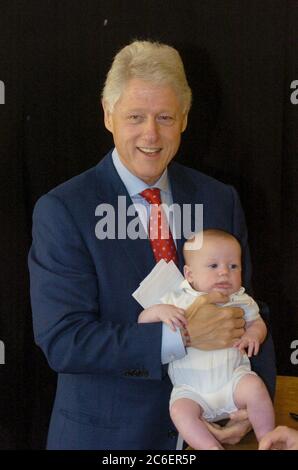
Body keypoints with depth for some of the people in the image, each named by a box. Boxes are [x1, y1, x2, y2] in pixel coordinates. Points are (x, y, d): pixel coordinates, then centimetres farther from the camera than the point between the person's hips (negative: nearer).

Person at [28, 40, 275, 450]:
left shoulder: (221, 200, 0)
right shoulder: (61, 211, -14)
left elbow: (247, 310, 4)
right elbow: (61, 342, -21)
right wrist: (180, 335, -28)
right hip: (104, 433, -3)